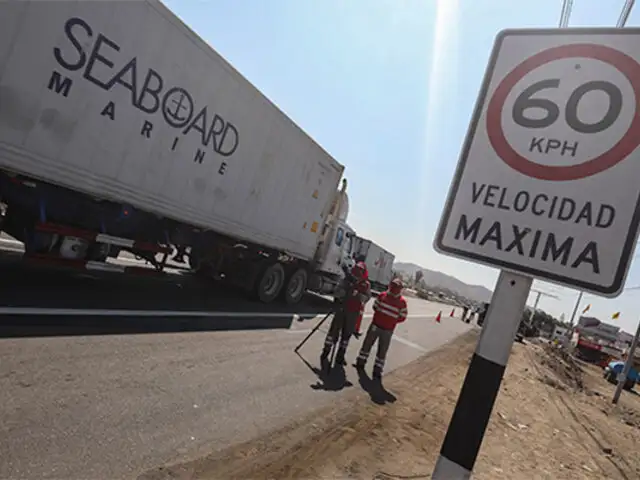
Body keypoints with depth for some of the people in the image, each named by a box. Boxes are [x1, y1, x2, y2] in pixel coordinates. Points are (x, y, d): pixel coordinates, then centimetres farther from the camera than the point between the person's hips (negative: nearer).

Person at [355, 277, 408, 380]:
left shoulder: (402, 302, -8)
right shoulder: (383, 295, -2)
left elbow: (402, 317, -3)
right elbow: (375, 306, 12)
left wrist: (391, 321, -8)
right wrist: (380, 315, 1)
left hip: (387, 330, -2)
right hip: (375, 325, 3)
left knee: (382, 351, 4)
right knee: (367, 344, 13)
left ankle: (377, 371, 15)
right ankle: (360, 363, 31)